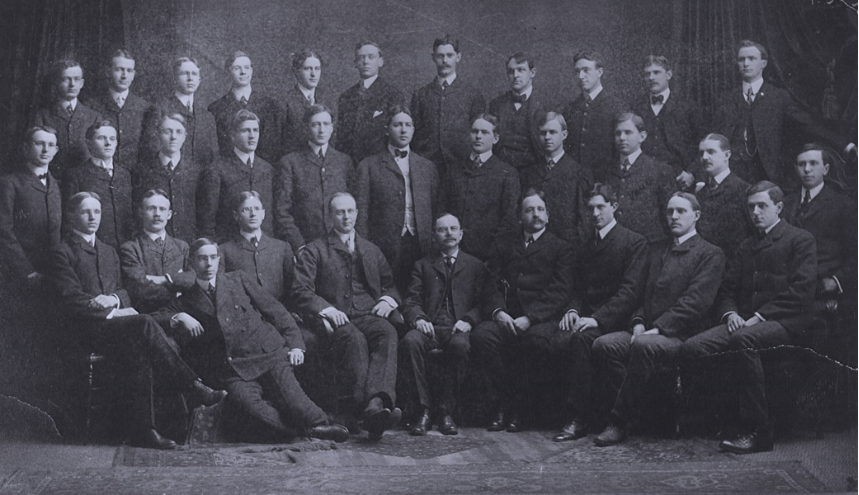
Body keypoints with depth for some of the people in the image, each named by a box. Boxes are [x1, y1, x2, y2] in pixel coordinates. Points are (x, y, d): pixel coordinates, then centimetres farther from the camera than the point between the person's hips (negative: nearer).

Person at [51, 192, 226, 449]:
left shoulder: (109, 252, 27)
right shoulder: (62, 252, 6)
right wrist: (113, 312, -13)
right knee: (145, 323, -32)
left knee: (141, 354, -29)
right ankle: (194, 386, -31)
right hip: (89, 329, -6)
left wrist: (113, 299, -6)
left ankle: (143, 430, -30)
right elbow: (72, 298, -6)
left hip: (116, 322, 6)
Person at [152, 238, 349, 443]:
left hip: (268, 353, 1)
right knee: (249, 403, -31)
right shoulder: (188, 301, 21)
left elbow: (276, 311, 16)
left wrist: (295, 345, 4)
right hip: (233, 370, -1)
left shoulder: (238, 280, 20)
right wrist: (178, 318, -4)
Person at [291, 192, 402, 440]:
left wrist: (387, 299, 5)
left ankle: (376, 402, -54)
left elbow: (390, 285, 30)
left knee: (387, 333, -34)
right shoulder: (314, 250, 14)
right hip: (335, 318, -3)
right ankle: (371, 409, -49)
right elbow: (301, 291, 4)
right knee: (354, 338, -38)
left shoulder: (371, 250, 28)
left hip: (368, 315, 3)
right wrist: (327, 309, -14)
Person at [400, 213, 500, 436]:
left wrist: (469, 320, -11)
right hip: (430, 327, 1)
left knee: (459, 345, -38)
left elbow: (487, 302, 8)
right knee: (410, 341, -34)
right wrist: (418, 318, -12)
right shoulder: (422, 266, 23)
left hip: (459, 329, -1)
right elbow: (411, 301, 12)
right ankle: (424, 408, -26)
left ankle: (445, 410, -26)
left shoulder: (476, 266, 20)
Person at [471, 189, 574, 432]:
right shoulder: (503, 247, 23)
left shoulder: (561, 248, 13)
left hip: (540, 319, -2)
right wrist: (498, 312, -10)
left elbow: (560, 292, 0)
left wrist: (530, 318, -14)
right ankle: (500, 404, -19)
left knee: (537, 339, -36)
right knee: (481, 335, -29)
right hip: (505, 318, 3)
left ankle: (518, 406, -18)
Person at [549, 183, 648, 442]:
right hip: (586, 316, 6)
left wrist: (597, 318, -21)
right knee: (556, 342, -26)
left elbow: (631, 290, -10)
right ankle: (591, 412, -14)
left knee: (582, 338, -35)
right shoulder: (585, 246, 24)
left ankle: (576, 417, -26)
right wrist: (573, 310, -3)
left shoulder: (634, 242, 1)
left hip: (613, 320, -5)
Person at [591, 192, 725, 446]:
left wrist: (657, 329, -17)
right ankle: (631, 411, -17)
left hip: (681, 335, -6)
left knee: (643, 346, -36)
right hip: (647, 329, 6)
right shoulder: (658, 253, 27)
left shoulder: (711, 254, 5)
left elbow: (697, 301, -8)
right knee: (604, 344, -22)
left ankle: (621, 421, -26)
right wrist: (638, 322, -2)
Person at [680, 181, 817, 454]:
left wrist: (760, 316, -14)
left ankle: (758, 431, -33)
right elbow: (727, 290, 21)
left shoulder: (801, 240, 7)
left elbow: (801, 291, -6)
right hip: (743, 322, 6)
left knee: (743, 339, -40)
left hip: (786, 322, -6)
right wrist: (730, 313, -3)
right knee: (691, 348, -22)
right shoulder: (746, 246, 27)